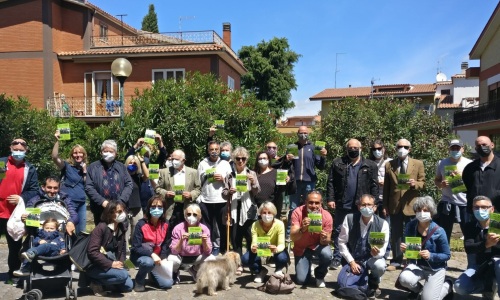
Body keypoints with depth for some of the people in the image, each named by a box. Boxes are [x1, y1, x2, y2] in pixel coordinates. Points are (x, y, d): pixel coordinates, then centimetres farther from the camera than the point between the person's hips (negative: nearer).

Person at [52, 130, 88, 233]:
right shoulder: (67, 165, -1)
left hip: (82, 203, 5)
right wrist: (57, 141, -27)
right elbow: (55, 157, -20)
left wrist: (85, 170, -4)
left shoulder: (85, 168, 13)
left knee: (81, 231, 11)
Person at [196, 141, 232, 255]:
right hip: (205, 200, 0)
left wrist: (223, 179, -10)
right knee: (206, 226, 7)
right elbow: (199, 182, 8)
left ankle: (216, 246, 16)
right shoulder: (202, 164, 7)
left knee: (221, 226, 3)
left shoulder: (225, 164, 7)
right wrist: (198, 197, 2)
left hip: (221, 200, 0)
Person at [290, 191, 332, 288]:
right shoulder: (298, 212, -25)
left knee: (327, 255, -33)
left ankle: (320, 275, 0)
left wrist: (325, 239, -41)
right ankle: (308, 262, 24)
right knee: (301, 280, -11)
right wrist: (302, 229, -52)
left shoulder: (327, 216, -23)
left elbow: (327, 241, -16)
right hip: (301, 247, 0)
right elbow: (292, 238, -31)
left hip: (318, 245, 1)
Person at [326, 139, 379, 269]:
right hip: (341, 205, 1)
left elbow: (374, 186, 2)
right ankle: (337, 258, 18)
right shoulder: (337, 163, 4)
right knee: (338, 231, 8)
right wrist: (330, 199, -7)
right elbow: (331, 182, 1)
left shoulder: (370, 165, 3)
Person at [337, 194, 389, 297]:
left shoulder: (382, 224, -14)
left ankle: (373, 283, 4)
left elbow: (383, 248, -11)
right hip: (353, 259, 1)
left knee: (380, 266, -34)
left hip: (372, 258, -1)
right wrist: (351, 261, -14)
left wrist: (377, 253, -35)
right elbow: (342, 242, -8)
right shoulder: (349, 219, -13)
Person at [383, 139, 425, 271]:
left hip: (410, 205, -1)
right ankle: (396, 261, 17)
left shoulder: (418, 164, 5)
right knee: (395, 234, 7)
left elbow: (422, 183, 4)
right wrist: (385, 206, 3)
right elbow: (386, 187, 7)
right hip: (394, 205, 1)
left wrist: (415, 184, -19)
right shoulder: (389, 165, 7)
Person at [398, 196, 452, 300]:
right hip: (417, 264, 3)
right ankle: (417, 289, 11)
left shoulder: (438, 231, -19)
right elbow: (407, 247, 7)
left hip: (436, 269, -2)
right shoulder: (410, 226, -9)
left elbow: (447, 255, -11)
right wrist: (403, 248, -17)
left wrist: (430, 256, -28)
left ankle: (447, 286, 24)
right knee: (404, 279, -28)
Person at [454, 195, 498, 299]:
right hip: (480, 265, 3)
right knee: (459, 287, -16)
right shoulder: (470, 226, -9)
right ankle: (489, 286, 9)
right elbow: (468, 248, -25)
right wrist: (485, 244, -45)